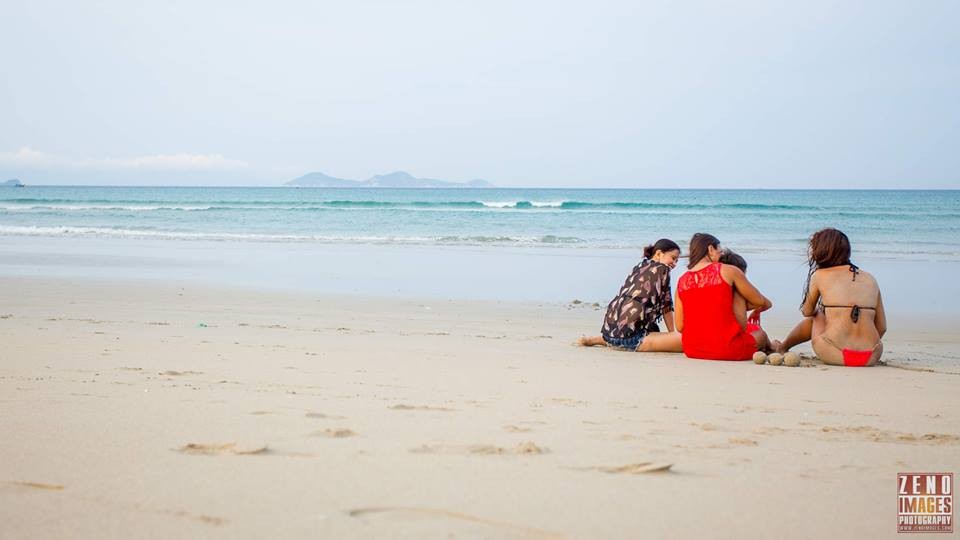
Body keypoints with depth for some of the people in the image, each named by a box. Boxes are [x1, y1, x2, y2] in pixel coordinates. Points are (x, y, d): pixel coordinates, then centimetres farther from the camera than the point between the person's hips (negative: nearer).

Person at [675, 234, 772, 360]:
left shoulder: (682, 281, 7)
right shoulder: (728, 271, -4)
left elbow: (680, 326, 5)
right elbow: (761, 302, 4)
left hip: (692, 352, 4)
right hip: (727, 350, -4)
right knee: (760, 334, 26)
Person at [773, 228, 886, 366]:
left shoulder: (819, 275, 5)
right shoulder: (870, 279, 13)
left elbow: (807, 312, 20)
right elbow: (882, 327, 12)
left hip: (833, 355, -2)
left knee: (815, 318, 30)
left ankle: (783, 347, 51)